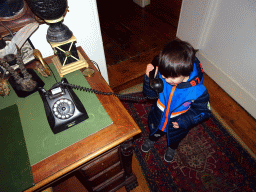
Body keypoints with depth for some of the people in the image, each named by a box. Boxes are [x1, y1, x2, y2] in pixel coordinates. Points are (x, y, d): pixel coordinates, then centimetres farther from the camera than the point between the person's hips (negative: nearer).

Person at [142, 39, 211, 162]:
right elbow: (150, 93, -17)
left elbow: (203, 110, -19)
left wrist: (184, 121, -30)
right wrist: (150, 78, -37)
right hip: (158, 116, 2)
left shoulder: (198, 91, -37)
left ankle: (171, 148, 71)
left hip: (177, 124, -1)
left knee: (175, 138, 34)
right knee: (154, 130, 35)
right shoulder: (162, 75, -33)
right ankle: (152, 139, 73)